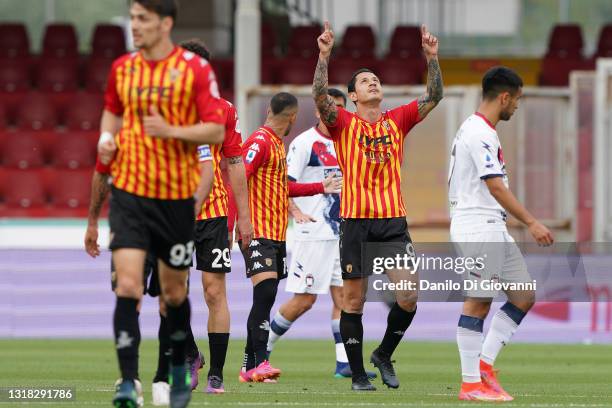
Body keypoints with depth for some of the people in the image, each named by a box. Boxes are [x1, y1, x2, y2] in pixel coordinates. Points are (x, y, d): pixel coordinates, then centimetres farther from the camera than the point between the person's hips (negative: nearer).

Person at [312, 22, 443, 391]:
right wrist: (324, 55, -24)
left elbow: (434, 97, 6)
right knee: (354, 300, 1)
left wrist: (432, 57, -5)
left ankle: (384, 355, 15)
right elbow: (320, 96, -15)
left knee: (409, 297, -9)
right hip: (356, 222, -2)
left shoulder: (397, 121, 11)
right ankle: (358, 373, 12)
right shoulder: (344, 123, 2)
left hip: (394, 222, 2)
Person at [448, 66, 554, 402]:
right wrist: (531, 223, -22)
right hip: (478, 230, -10)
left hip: (495, 230, 10)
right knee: (477, 303, -6)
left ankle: (485, 363, 9)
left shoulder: (474, 130, 17)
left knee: (524, 297, 7)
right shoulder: (479, 134, -15)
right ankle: (471, 384, -2)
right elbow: (496, 187, -21)